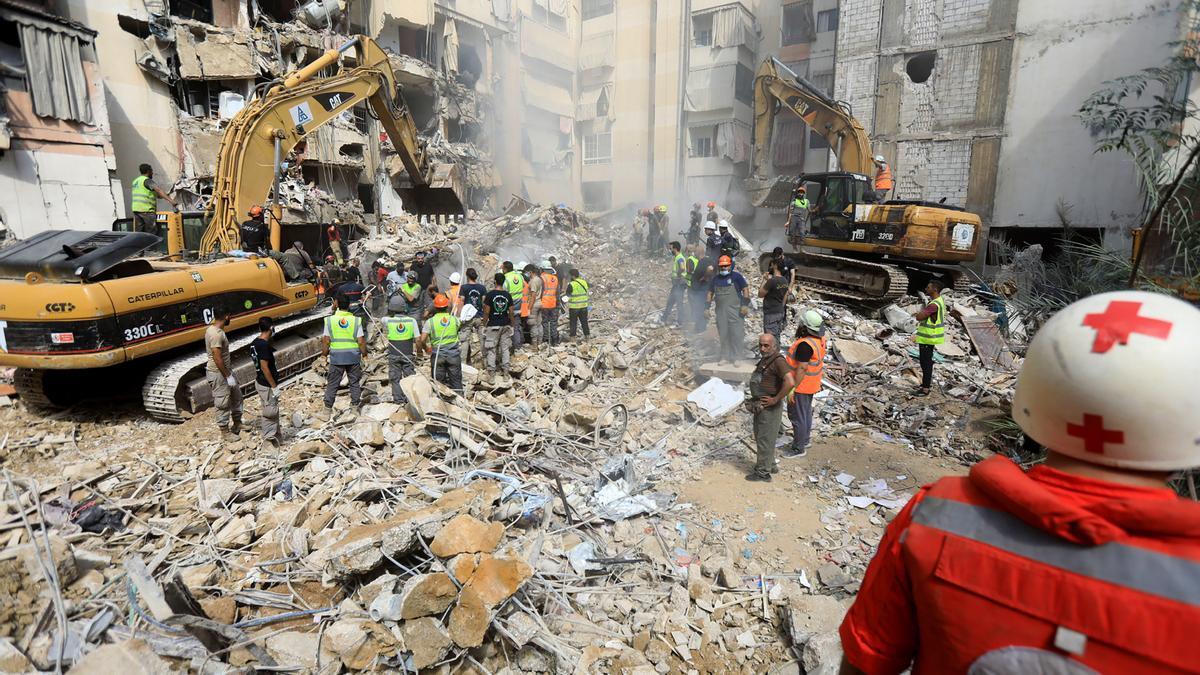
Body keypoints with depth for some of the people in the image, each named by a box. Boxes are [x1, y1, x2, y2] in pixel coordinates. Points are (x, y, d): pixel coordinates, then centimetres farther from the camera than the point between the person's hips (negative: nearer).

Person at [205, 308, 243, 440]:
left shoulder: (212, 329, 6)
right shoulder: (216, 334, -26)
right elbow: (217, 358, -27)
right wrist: (228, 376, -21)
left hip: (225, 370, 10)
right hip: (218, 373, -10)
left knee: (236, 395, 20)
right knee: (223, 403, 3)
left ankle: (237, 423, 34)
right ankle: (225, 431, 16)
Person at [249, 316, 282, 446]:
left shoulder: (255, 343, 6)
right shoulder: (264, 345, -23)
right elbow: (264, 367, -24)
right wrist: (274, 386, -19)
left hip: (260, 381, 10)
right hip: (267, 384, -10)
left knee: (274, 410, 19)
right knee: (270, 412, 1)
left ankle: (275, 435, 30)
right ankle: (269, 437, 10)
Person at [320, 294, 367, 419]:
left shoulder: (330, 320, -5)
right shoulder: (356, 320, -6)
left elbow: (326, 340, -4)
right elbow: (361, 341, -7)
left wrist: (324, 353, 11)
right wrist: (364, 352, 9)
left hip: (336, 357, 0)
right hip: (354, 356, 0)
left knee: (332, 384, 9)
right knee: (355, 383, 12)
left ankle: (327, 410, 13)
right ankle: (355, 407, 17)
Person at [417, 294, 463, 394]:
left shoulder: (430, 321, -6)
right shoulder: (454, 319, -1)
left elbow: (422, 340, -10)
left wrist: (425, 348, 10)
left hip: (437, 355, -1)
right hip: (454, 353, 1)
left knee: (438, 382, 9)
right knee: (456, 382, 10)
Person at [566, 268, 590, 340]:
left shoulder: (571, 285, -17)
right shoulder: (584, 282, 2)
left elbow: (568, 294, -9)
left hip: (574, 306, -5)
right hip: (584, 305, 5)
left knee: (573, 322, 4)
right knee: (584, 321, 14)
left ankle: (572, 337, 6)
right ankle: (587, 335, 19)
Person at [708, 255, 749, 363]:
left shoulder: (736, 276, 0)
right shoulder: (715, 279, 14)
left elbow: (745, 290, -1)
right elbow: (710, 293, 20)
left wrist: (745, 305, -10)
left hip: (735, 310, -4)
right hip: (720, 311, 4)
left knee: (736, 334, -5)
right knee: (723, 334, 6)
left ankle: (735, 357, 2)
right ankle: (724, 356, 15)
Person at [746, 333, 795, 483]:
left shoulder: (778, 361, -21)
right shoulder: (764, 359, 8)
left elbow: (790, 382, -34)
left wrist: (776, 399, -24)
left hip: (769, 408, -10)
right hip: (760, 407, 10)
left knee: (765, 439, 2)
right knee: (760, 436, 20)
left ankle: (763, 472, 14)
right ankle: (769, 465, 35)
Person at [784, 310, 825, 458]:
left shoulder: (805, 344, -30)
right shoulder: (819, 338, -1)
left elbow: (802, 368, -29)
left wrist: (793, 388, -24)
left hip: (801, 384, -10)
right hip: (811, 383, 10)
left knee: (797, 415, 2)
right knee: (806, 412, 23)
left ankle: (799, 448, 13)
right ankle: (805, 439, 38)